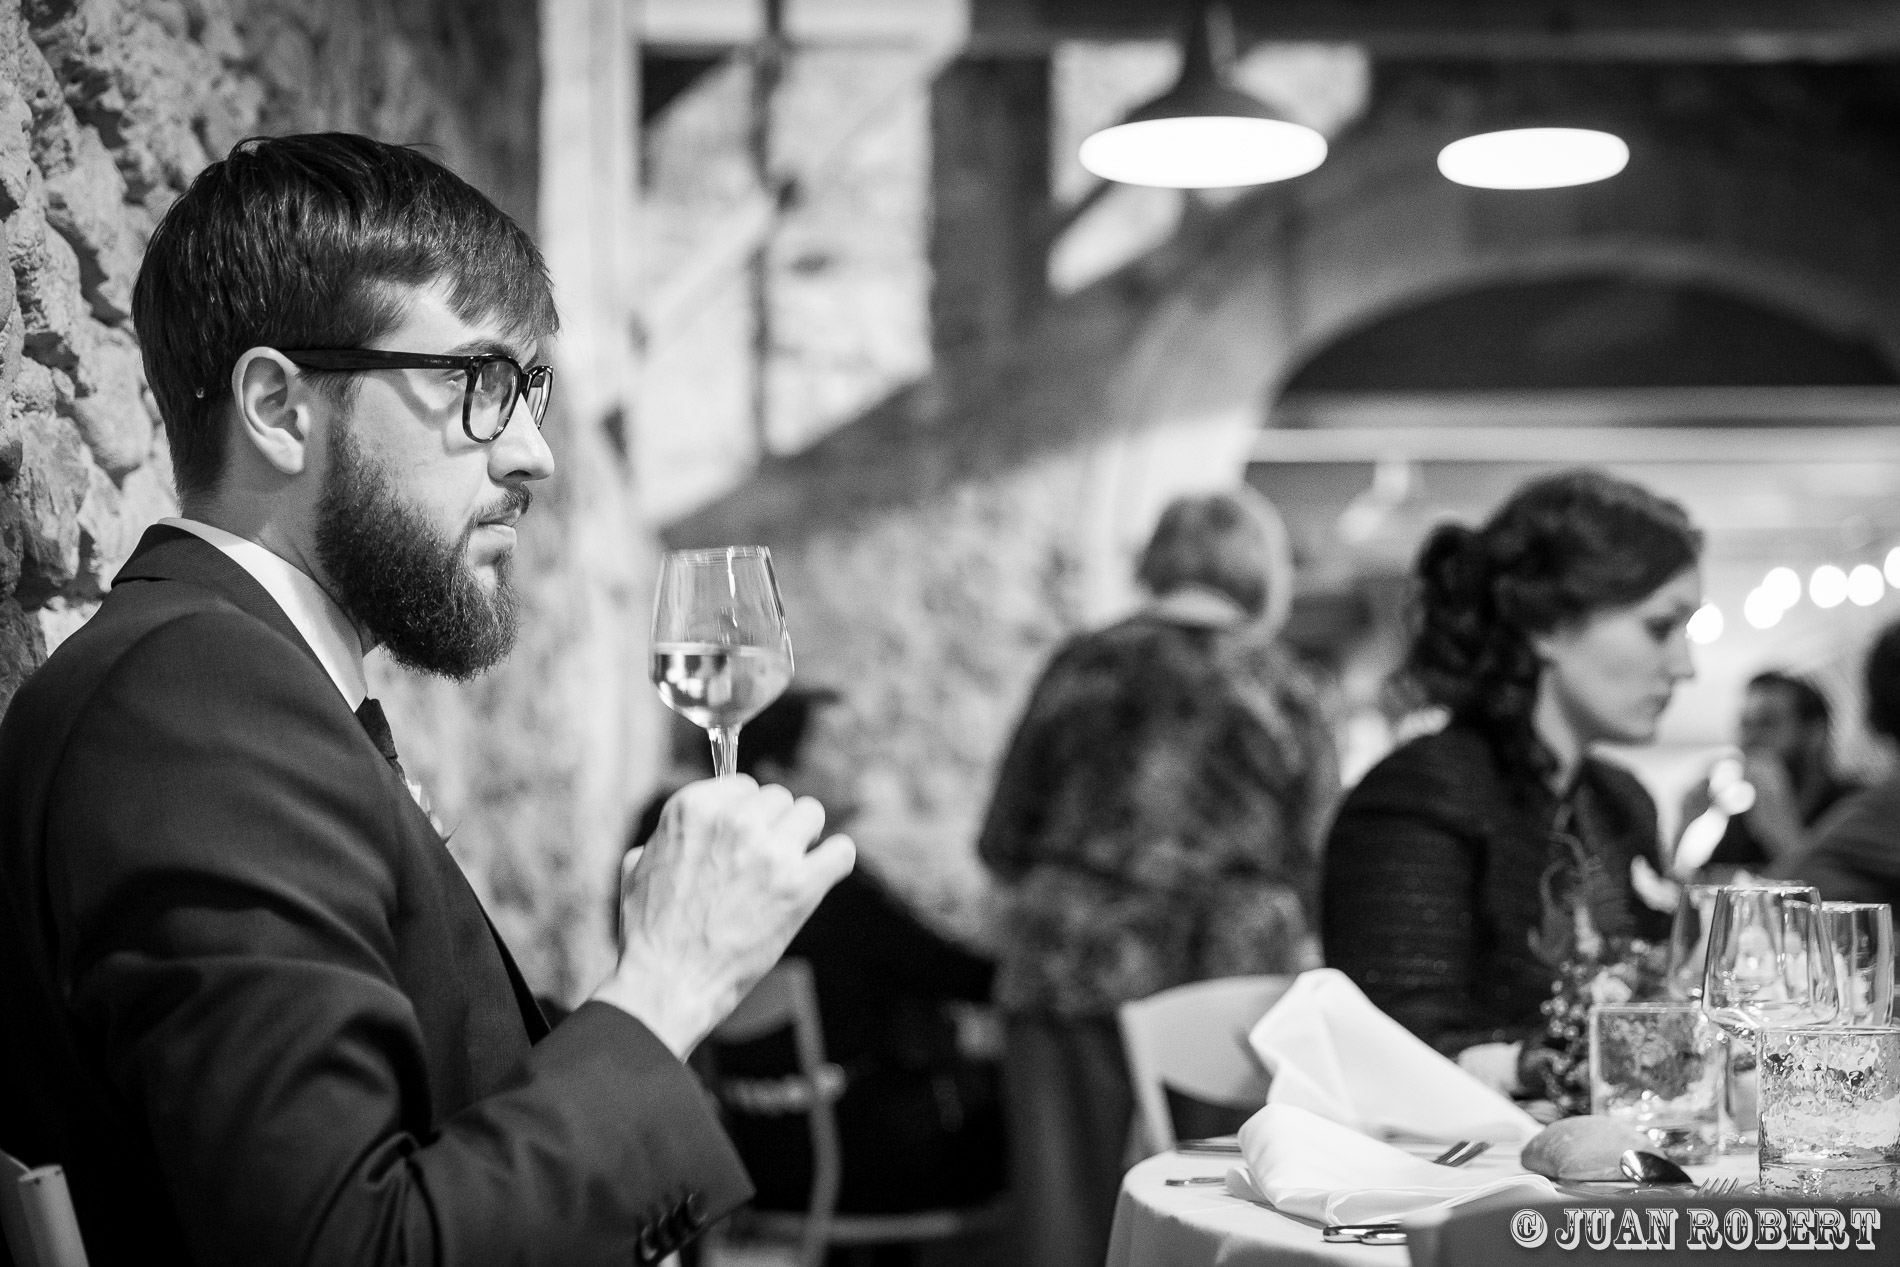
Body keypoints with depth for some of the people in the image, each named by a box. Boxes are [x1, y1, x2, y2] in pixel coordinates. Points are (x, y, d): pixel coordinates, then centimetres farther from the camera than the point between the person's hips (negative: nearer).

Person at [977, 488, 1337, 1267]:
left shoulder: (1081, 668, 6)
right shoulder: (1285, 694, 4)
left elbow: (1003, 843, 9)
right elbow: (1316, 867, 6)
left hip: (1068, 970, 1)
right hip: (1233, 976, -1)